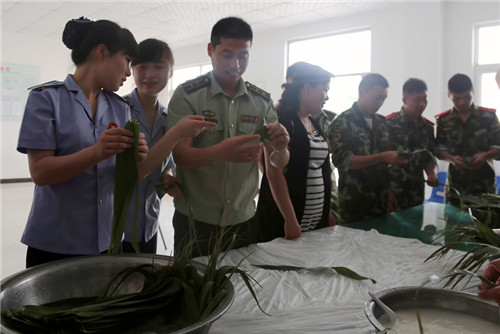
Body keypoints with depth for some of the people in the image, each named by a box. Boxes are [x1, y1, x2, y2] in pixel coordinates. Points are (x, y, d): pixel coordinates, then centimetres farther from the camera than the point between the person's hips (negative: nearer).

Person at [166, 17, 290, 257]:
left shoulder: (262, 101, 3)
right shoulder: (187, 95, -7)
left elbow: (278, 163, 2)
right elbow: (179, 155, -16)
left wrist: (280, 148, -21)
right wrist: (220, 153, -35)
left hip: (243, 220, 3)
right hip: (194, 221, -3)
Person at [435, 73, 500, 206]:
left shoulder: (488, 117, 0)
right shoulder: (444, 120, 3)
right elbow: (439, 149, 1)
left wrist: (485, 156, -20)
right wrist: (452, 159, -18)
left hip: (485, 184, -1)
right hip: (455, 185, 1)